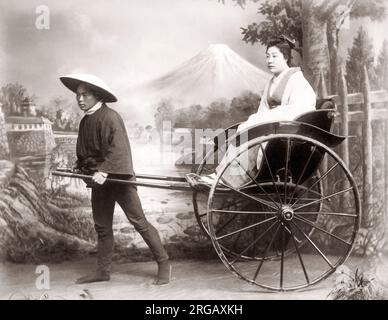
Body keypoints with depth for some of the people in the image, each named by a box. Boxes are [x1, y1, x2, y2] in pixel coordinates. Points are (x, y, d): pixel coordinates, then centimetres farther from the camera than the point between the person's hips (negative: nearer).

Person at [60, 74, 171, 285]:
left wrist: (104, 171, -30)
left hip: (118, 179, -8)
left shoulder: (109, 117, -15)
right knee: (102, 226, 13)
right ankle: (103, 271, 23)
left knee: (139, 221, -5)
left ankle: (163, 264, 5)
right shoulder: (85, 121, 11)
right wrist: (83, 168, 9)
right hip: (99, 180, 8)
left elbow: (118, 149, -24)